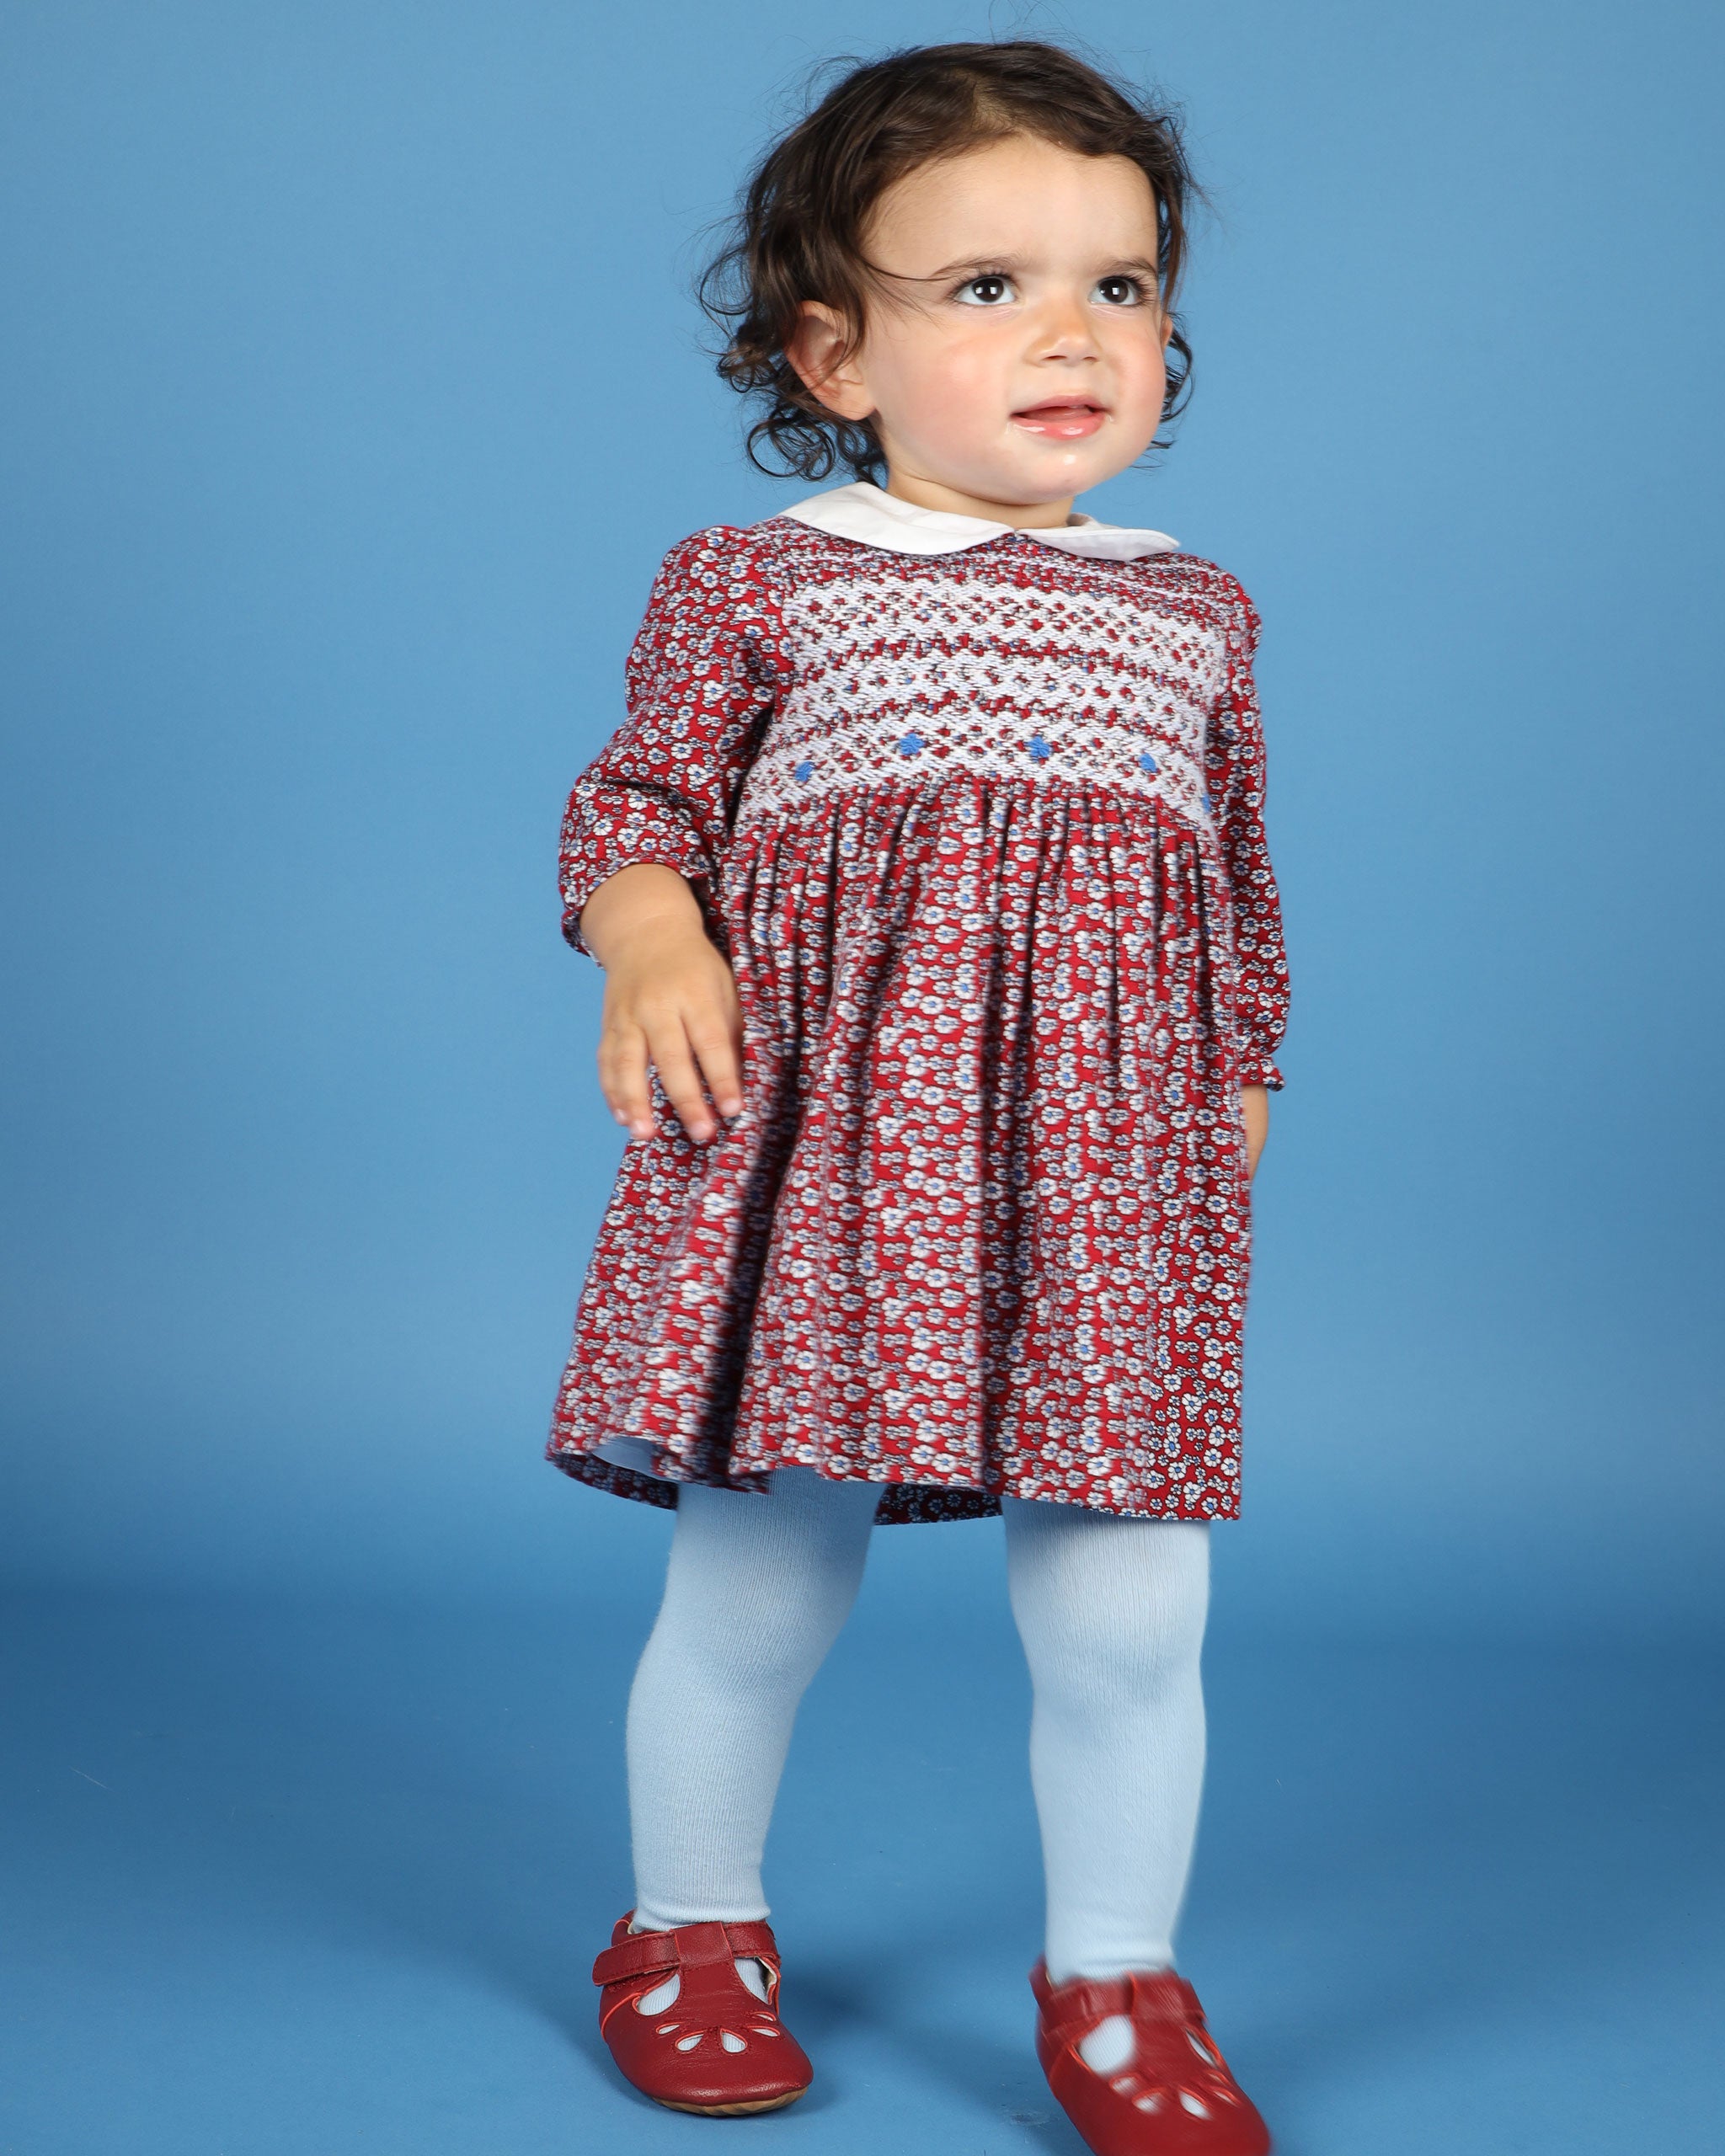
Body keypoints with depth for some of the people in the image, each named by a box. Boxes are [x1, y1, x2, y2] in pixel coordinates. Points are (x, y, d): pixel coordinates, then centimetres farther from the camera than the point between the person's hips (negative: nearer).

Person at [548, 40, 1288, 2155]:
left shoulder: (1189, 612, 15)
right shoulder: (754, 582, 5)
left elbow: (1241, 893, 20)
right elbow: (640, 801, 5)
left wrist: (1245, 1092, 17)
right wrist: (650, 947, -14)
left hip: (1110, 1171, 2)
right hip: (816, 1146, -2)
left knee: (1126, 1618, 1)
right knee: (751, 1589, 7)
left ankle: (1114, 1979, 22)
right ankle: (692, 1924, 31)